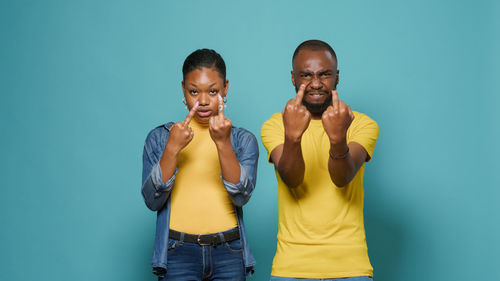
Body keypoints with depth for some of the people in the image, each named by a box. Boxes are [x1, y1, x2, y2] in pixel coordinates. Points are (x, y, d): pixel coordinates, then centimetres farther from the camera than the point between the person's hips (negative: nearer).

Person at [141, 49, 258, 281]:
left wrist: (223, 143, -20)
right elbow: (153, 200, -5)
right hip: (178, 253, 0)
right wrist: (172, 148, -15)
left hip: (228, 254, 1)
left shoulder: (243, 139, 7)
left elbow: (241, 196, -9)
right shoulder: (160, 137, 6)